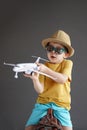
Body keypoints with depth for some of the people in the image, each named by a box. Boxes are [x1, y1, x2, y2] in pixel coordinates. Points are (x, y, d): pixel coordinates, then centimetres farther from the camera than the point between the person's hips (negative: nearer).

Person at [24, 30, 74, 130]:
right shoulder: (43, 66, 4)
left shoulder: (67, 63, 0)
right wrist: (35, 79, -26)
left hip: (61, 103, -2)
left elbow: (62, 79, -19)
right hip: (43, 101, 2)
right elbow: (40, 90, -5)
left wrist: (46, 70, -30)